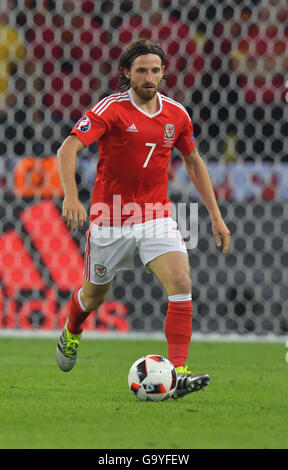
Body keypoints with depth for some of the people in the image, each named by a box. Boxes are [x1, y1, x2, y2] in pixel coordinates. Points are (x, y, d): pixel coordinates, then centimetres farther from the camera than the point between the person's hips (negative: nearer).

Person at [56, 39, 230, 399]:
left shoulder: (176, 114, 1)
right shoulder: (111, 109, -13)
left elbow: (193, 162, 17)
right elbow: (68, 149, -23)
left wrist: (216, 215, 14)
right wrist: (71, 197, -39)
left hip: (156, 217, 3)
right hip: (110, 218, -3)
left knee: (181, 282, -19)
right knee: (95, 294, 14)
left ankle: (177, 373, -22)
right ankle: (71, 332, 50)